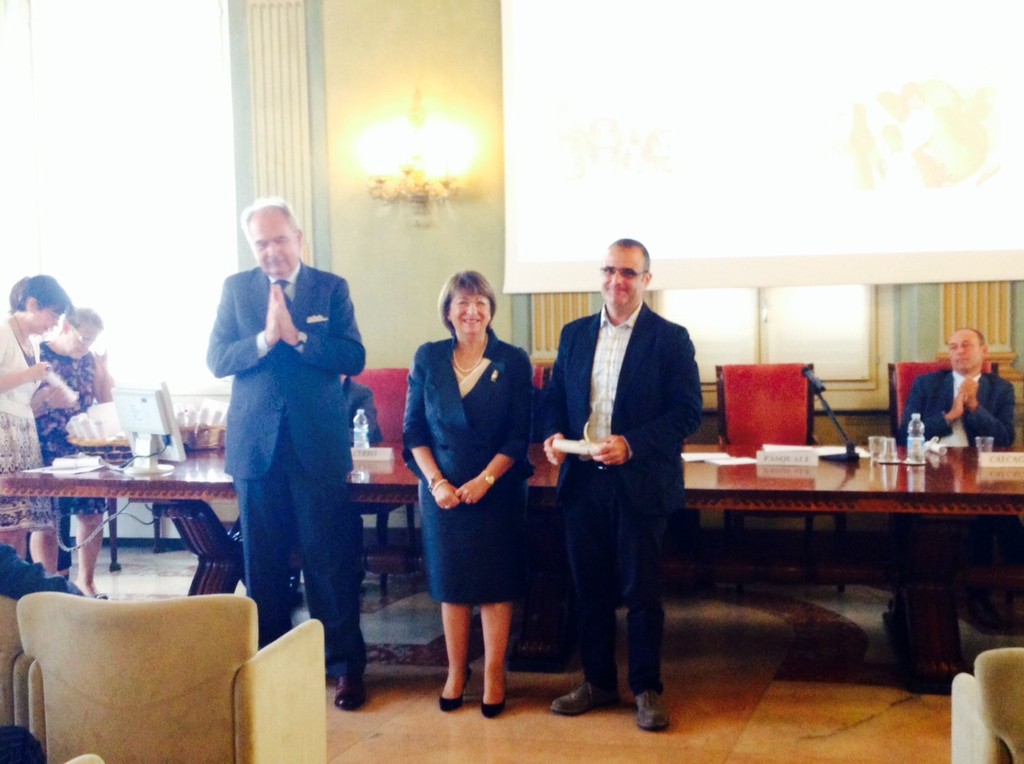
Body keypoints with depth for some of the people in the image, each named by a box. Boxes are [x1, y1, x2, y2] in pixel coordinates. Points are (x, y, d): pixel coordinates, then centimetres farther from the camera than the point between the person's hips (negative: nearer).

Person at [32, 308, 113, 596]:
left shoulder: (90, 360, 9)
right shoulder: (38, 355, -6)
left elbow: (107, 403, 10)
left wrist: (103, 370, -3)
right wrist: (47, 400, -27)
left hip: (85, 448, 5)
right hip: (48, 451, -5)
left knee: (93, 516, 5)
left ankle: (86, 580, 20)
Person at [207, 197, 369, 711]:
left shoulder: (331, 288, 3)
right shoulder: (236, 288, 7)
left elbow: (353, 359, -7)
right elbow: (217, 360, -2)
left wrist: (296, 336, -17)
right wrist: (265, 339, -17)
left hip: (318, 445, -2)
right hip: (256, 445, 2)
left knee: (331, 561, 1)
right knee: (263, 563, 9)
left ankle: (346, 665, 10)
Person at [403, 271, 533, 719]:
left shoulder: (513, 362, -2)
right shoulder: (428, 359, 3)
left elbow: (519, 435, -4)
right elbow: (413, 429, 2)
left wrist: (485, 480, -14)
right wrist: (437, 482, -10)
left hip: (498, 491, -1)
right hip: (442, 490, 2)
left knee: (496, 582, 2)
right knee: (450, 581, 8)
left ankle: (494, 674, 13)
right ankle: (456, 672, 20)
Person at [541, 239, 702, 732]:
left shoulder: (670, 339, -4)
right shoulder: (574, 334, 10)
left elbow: (687, 412, -10)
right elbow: (555, 397, 15)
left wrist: (632, 445, -21)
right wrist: (554, 434, -7)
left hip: (640, 483, -4)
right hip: (581, 481, 4)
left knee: (642, 591, 4)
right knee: (590, 589, 12)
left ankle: (647, 689, 18)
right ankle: (598, 682, 26)